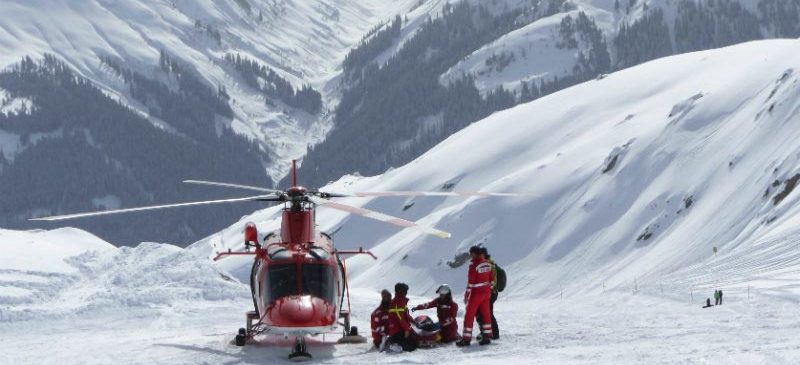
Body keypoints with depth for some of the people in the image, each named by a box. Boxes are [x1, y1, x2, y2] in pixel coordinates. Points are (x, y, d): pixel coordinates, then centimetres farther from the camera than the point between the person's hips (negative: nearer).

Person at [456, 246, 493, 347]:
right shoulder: (487, 264, 4)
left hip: (476, 293, -7)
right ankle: (487, 337, 15)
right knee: (485, 314, 13)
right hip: (486, 292, 7)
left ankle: (466, 339, 0)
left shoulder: (473, 265, -18)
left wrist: (466, 295, -11)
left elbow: (470, 282, -18)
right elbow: (491, 279, 11)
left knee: (469, 315, 0)